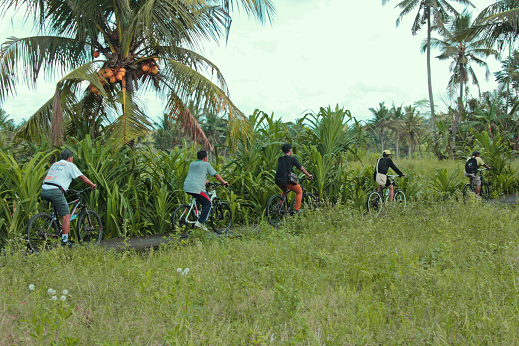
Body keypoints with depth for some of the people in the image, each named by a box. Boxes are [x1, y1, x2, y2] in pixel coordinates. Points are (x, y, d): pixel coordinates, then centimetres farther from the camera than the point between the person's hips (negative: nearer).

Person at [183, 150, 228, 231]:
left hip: (186, 187, 7)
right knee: (207, 203, 6)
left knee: (198, 198, 36)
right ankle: (200, 222, -3)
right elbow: (216, 175, 11)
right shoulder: (206, 164, 5)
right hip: (196, 188, -7)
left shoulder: (192, 164, 24)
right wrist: (223, 182, 26)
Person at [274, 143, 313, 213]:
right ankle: (297, 209, 9)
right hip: (286, 180, -6)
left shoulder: (280, 159, 19)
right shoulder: (292, 159, 3)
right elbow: (301, 168, 11)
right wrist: (309, 175, 27)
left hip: (277, 181, 6)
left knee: (285, 191, 34)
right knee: (299, 191, 15)